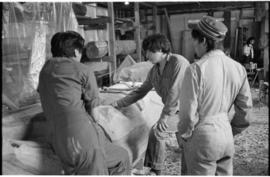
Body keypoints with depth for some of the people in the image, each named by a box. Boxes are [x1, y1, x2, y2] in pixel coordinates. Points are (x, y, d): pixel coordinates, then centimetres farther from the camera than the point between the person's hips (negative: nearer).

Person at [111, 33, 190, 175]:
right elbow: (141, 91, 13)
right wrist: (118, 104, 11)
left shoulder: (178, 62, -20)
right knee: (155, 132, 1)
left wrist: (165, 115, -21)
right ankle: (155, 170, 17)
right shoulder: (154, 70, 5)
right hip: (172, 109, 7)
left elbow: (175, 92, -23)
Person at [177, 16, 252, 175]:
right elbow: (246, 106, 6)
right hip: (226, 135, 6)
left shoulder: (196, 70, -21)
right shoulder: (238, 68, -2)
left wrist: (182, 135, 1)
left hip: (202, 138, -6)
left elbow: (188, 112, -17)